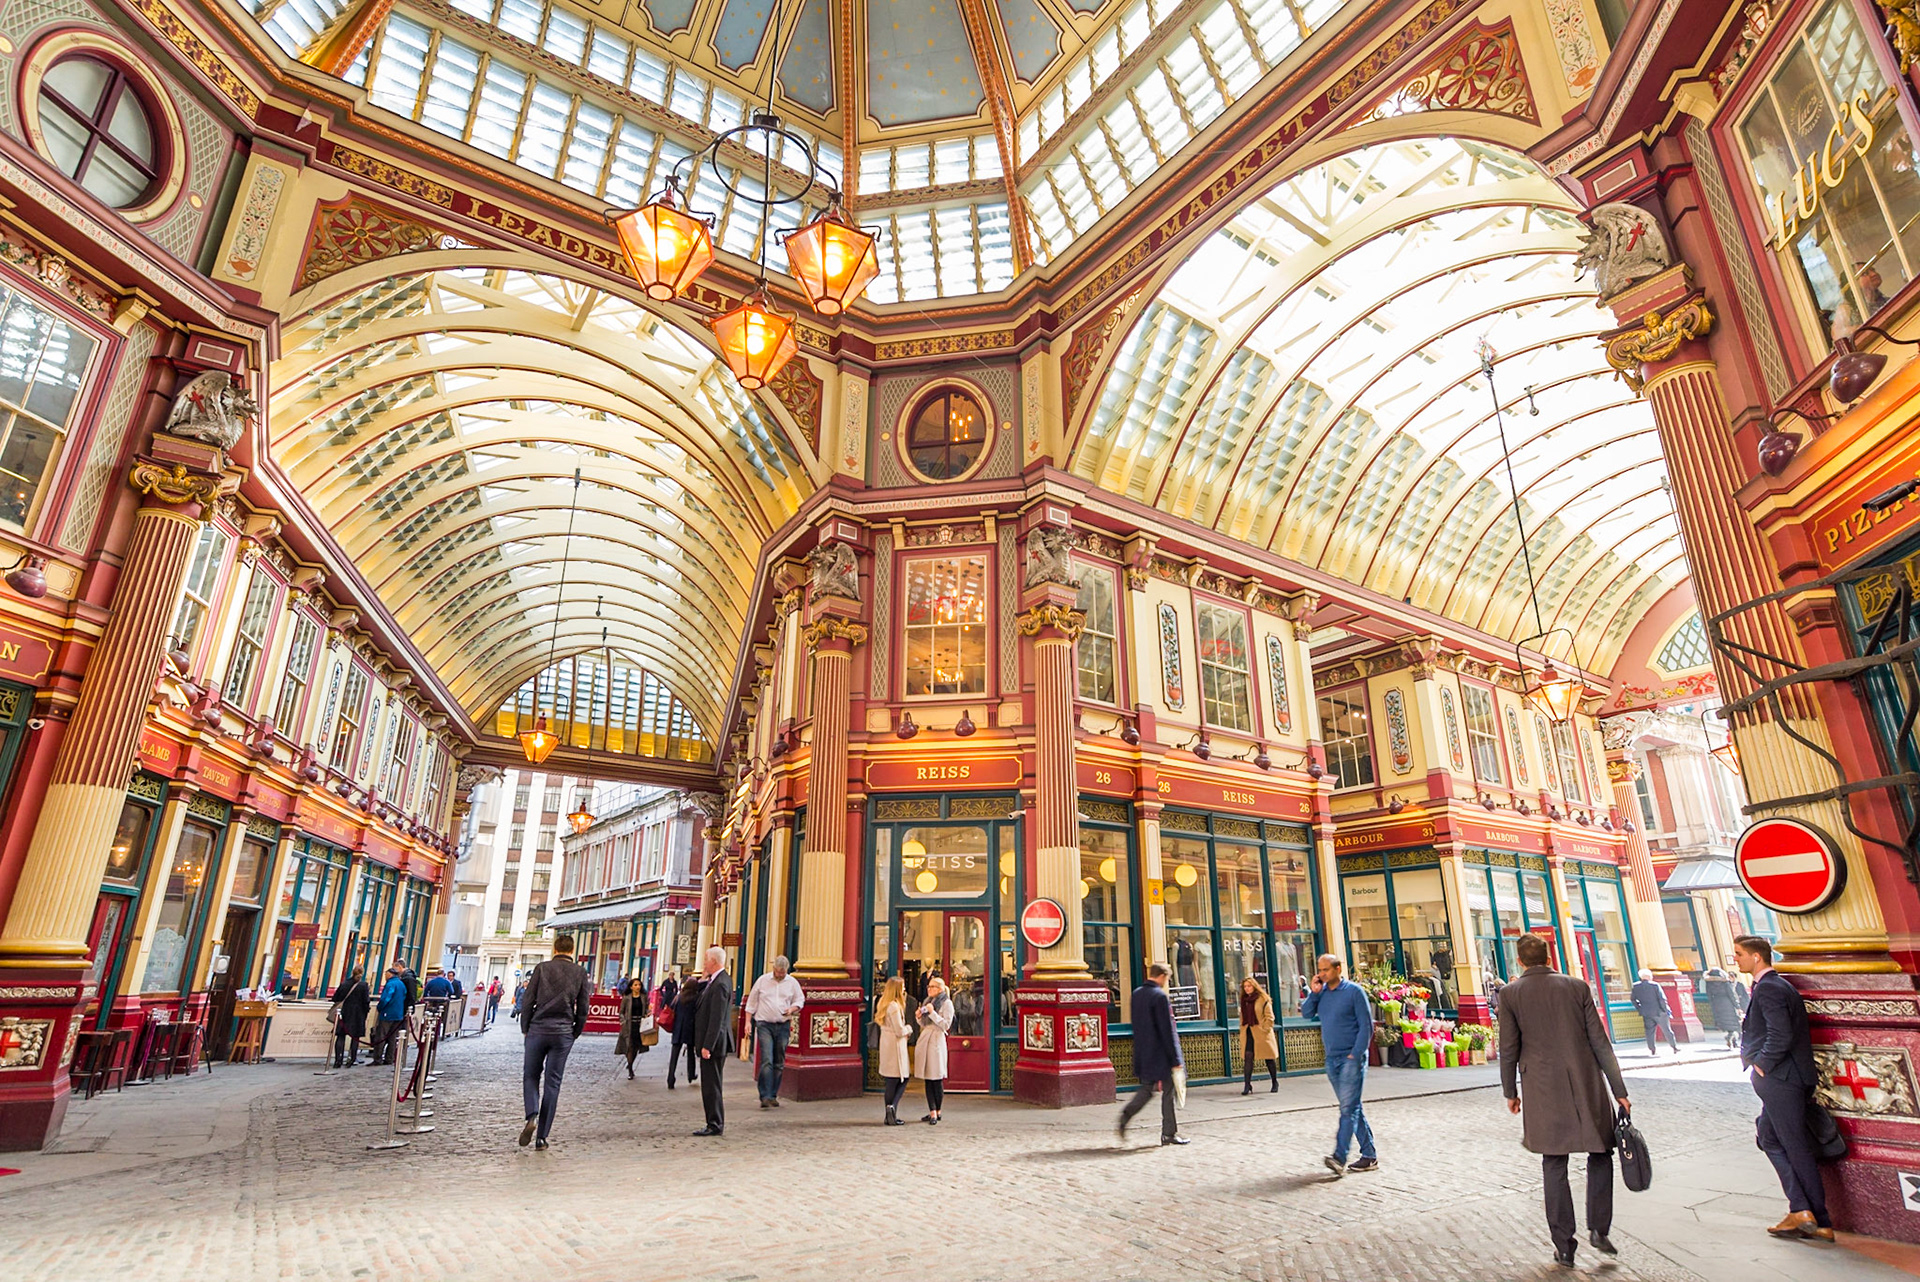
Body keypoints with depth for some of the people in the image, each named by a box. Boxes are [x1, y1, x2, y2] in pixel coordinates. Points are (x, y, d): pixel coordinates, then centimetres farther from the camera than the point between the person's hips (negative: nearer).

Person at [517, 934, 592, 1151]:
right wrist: (574, 1034, 15)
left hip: (538, 1030, -1)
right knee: (552, 1083, 7)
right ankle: (542, 1136, 8)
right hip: (563, 1034, 1)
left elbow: (528, 1002, -2)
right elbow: (583, 1009, 4)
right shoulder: (580, 974, 5)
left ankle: (531, 1117, -10)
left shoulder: (542, 968, 1)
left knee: (530, 1076, 14)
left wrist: (525, 1029, 10)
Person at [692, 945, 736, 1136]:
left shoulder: (720, 984, -21)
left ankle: (715, 1125, 7)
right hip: (711, 1042, 10)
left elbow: (717, 1019, -23)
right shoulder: (716, 981, 12)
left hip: (714, 1042, -10)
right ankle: (716, 1124, 24)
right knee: (711, 1085, 16)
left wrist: (707, 1046, -22)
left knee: (711, 1086, -2)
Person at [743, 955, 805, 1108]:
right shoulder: (762, 980, 0)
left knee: (779, 1063, 7)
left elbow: (800, 1000, 13)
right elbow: (752, 1002, 6)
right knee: (767, 1061, -14)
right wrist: (748, 1021, 0)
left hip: (783, 1026, 3)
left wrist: (792, 1008, -8)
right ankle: (765, 1096, -14)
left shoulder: (792, 982, 5)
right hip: (764, 1025, -3)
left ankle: (773, 1095, 18)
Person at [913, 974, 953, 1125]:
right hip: (924, 1040, 7)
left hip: (937, 1040, -7)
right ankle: (932, 1112, 9)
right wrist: (918, 1017, 2)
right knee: (927, 1079, 5)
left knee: (937, 1079, -3)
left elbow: (946, 1025, -11)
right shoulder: (927, 1001, 16)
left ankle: (937, 1112, 6)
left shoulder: (947, 1003, -4)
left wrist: (932, 1013, -16)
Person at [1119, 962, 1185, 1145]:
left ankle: (1125, 1116, -1)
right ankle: (1169, 1133, 13)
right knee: (1167, 1091, 6)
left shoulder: (1136, 994, 7)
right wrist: (1175, 1058, -12)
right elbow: (1167, 1030, -17)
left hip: (1142, 1054, 7)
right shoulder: (1160, 996, -17)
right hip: (1160, 1054, -7)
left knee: (1146, 1088, 15)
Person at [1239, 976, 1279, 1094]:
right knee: (1247, 1058, -8)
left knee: (1269, 1058, 8)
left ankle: (1275, 1083, 25)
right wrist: (1243, 1030, 10)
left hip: (1262, 1034, -4)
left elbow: (1269, 1017, -6)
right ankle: (1247, 1085, -8)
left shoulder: (1263, 999, -5)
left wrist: (1264, 1030, -12)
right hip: (1248, 1034, 4)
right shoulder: (1244, 1000, 12)